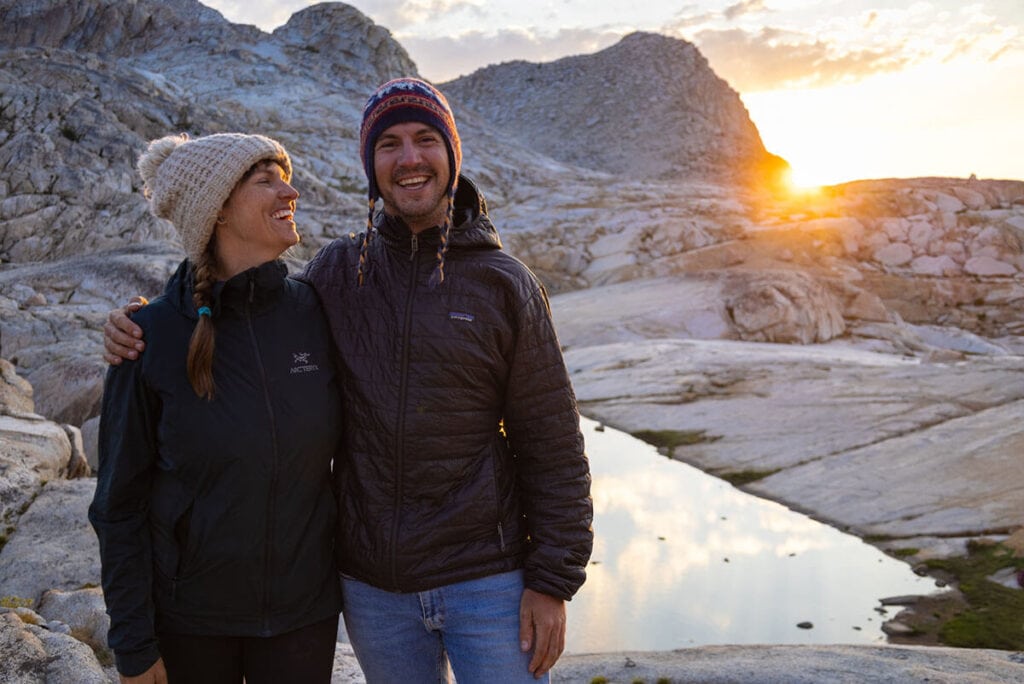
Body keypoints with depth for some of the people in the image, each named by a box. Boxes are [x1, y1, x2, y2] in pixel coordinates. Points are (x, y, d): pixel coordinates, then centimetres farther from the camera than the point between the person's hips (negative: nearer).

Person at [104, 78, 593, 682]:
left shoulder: (506, 284, -7)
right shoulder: (337, 271, 0)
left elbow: (553, 446, -5)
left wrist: (552, 582, -7)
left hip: (487, 581, -2)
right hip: (373, 587, 3)